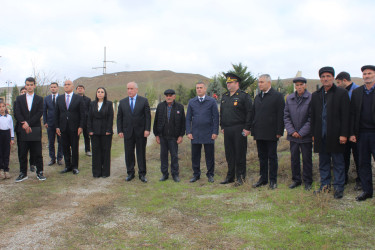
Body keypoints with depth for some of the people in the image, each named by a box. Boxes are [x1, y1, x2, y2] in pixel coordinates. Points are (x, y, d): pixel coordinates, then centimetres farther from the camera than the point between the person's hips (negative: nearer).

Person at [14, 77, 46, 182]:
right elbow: (17, 113, 1)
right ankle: (23, 173, 15)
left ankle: (39, 172, 11)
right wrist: (24, 123, -14)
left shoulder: (39, 99, 6)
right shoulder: (19, 98, 10)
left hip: (35, 130, -1)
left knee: (38, 153, 2)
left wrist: (28, 123, -13)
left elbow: (39, 113, -4)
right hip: (23, 130, 1)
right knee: (23, 153, 5)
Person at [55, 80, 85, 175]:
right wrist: (57, 126, 3)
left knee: (74, 148, 3)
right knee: (65, 148, 7)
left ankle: (75, 167, 12)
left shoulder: (79, 98, 1)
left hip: (74, 127, -3)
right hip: (63, 128, 3)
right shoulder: (59, 98, 10)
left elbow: (82, 114, -1)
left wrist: (80, 126, -8)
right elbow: (56, 113, 10)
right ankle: (68, 166, 18)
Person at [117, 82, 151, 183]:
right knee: (129, 153, 6)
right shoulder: (122, 102, 8)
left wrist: (147, 129, -9)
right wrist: (120, 130, 1)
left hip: (141, 132, -2)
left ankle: (142, 174, 13)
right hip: (128, 132, 2)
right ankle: (130, 173, 19)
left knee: (141, 153, 4)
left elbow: (148, 116, -2)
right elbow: (119, 117, 9)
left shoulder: (144, 101, 1)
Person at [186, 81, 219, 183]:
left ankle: (210, 175, 16)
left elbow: (216, 117, 0)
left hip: (208, 134, -2)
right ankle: (196, 174, 18)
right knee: (195, 155, 5)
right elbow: (188, 118, 9)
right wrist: (188, 132, 1)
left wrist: (215, 132, -6)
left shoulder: (212, 101, 2)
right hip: (195, 134, 2)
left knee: (209, 155, 3)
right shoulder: (191, 102, 9)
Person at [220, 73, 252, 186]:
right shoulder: (224, 97, 15)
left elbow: (249, 113, -10)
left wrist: (247, 128, -14)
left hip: (239, 130, -6)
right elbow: (221, 113, 21)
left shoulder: (244, 96, -5)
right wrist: (222, 127, 15)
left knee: (240, 154, 0)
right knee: (229, 154, 11)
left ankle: (240, 177, 10)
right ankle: (230, 176, 20)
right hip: (227, 130, 6)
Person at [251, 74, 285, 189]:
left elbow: (280, 115, -8)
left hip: (271, 134, -5)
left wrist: (279, 132, -12)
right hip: (259, 134, 6)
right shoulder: (257, 97, 15)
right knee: (262, 157, 11)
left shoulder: (277, 96, -4)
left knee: (272, 157, 3)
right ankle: (263, 179, 20)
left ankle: (273, 180, 12)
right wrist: (253, 130, 10)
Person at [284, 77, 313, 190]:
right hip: (293, 135, 4)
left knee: (307, 159, 6)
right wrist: (292, 131, -5)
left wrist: (302, 132, -11)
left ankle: (307, 181, 19)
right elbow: (286, 116, 6)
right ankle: (296, 180, 24)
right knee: (294, 158, 10)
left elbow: (311, 118, -8)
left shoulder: (311, 98, -8)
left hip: (306, 135, -3)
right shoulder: (289, 98, 5)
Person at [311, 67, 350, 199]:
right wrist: (313, 134, 9)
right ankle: (325, 185, 23)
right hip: (321, 135, 5)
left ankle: (338, 187, 12)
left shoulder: (342, 93, -2)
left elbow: (345, 116, -6)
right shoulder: (315, 95, 12)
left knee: (338, 162, 4)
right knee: (323, 162, 12)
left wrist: (343, 134, -12)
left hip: (335, 135, -4)